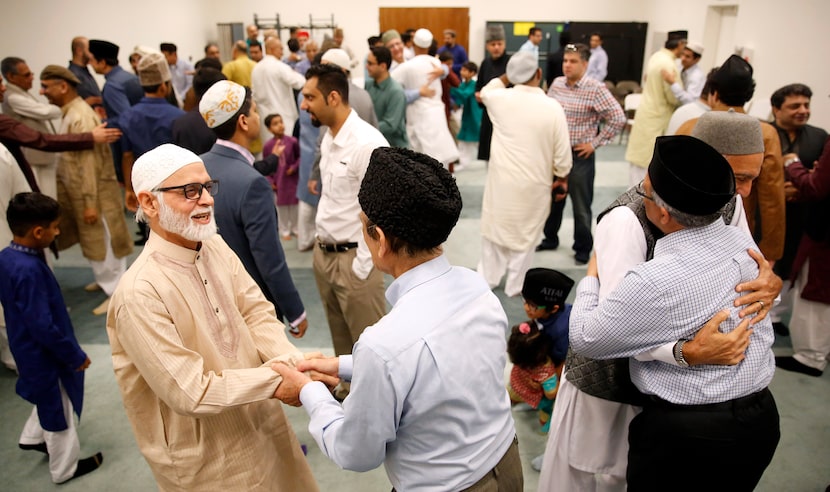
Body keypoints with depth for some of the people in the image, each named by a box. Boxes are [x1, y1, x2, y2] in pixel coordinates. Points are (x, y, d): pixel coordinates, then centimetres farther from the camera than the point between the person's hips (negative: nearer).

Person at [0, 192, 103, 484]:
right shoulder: (28, 270, -34)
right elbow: (43, 326, -31)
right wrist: (75, 355, -18)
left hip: (31, 351, 9)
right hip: (44, 356, -9)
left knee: (50, 402, 32)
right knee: (59, 411, 13)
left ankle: (32, 438, 52)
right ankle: (65, 468, 32)